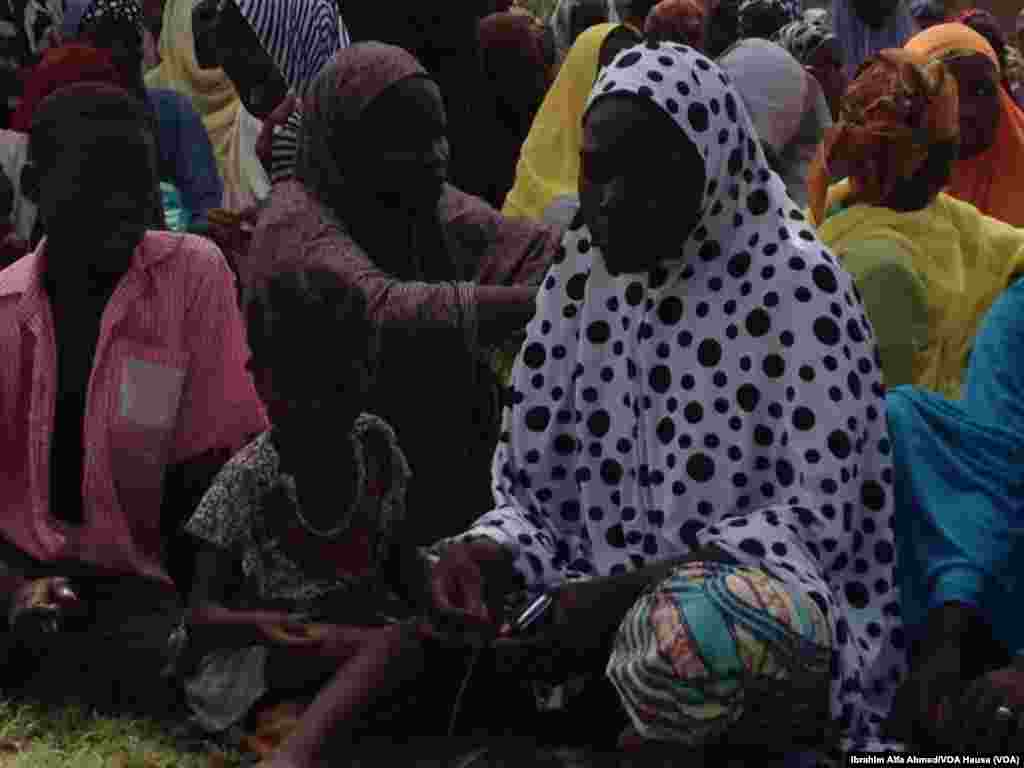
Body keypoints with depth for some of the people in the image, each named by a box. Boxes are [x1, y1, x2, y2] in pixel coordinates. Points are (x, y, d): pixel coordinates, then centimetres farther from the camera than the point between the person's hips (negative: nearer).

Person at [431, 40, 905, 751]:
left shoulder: (793, 280, -9)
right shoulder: (577, 280, 6)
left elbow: (819, 514, -13)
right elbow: (531, 491, 9)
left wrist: (631, 592, -23)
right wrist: (488, 552, -15)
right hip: (606, 609, 5)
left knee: (696, 632, -39)